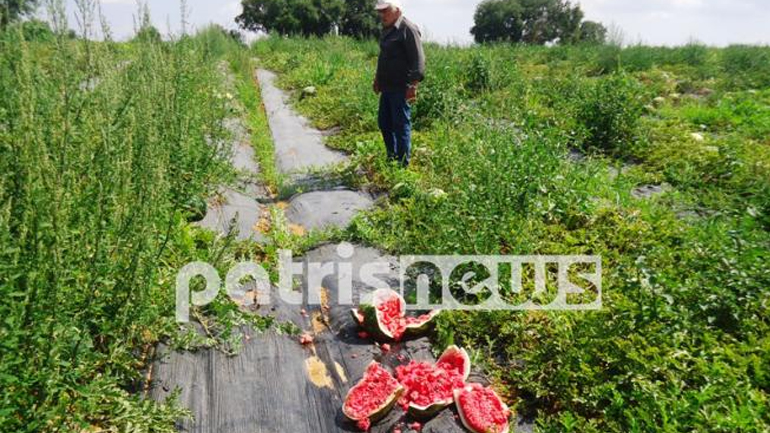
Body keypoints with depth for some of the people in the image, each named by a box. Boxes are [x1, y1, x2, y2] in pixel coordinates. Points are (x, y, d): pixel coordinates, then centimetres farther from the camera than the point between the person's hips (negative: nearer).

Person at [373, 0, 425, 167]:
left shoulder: (408, 29, -12)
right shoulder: (387, 29, 16)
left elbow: (418, 60, -17)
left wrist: (413, 85, -21)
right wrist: (377, 78, 27)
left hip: (400, 88, -9)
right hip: (387, 87, 9)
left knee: (401, 125, -3)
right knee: (384, 122, 15)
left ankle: (403, 164, 8)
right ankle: (391, 158, 29)